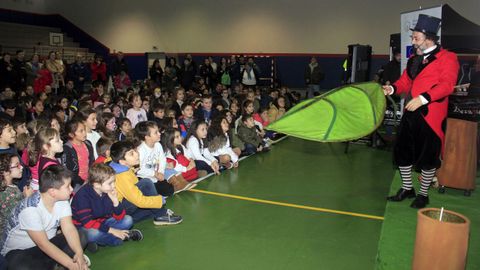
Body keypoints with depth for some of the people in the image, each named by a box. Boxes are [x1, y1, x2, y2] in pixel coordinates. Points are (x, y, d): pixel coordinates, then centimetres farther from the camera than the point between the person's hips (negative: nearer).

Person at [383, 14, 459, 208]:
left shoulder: (447, 58, -6)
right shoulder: (413, 59, 15)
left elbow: (447, 85, -17)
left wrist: (423, 98, -27)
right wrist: (393, 88, -4)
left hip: (430, 116, -7)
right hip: (410, 113, 7)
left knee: (428, 156, 4)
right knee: (402, 151, 11)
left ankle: (423, 194, 21)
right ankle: (407, 189, 28)